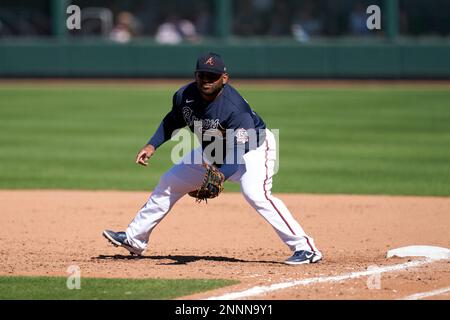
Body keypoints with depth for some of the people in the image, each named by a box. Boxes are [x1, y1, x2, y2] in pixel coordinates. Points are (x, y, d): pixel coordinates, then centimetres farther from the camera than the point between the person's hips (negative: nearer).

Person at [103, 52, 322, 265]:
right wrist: (152, 145, -4)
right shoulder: (185, 96, -17)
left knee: (255, 194, -32)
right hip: (213, 151, 8)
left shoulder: (234, 108, -36)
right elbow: (173, 121, 6)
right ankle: (134, 239, 23)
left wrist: (220, 176, -53)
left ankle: (305, 248, -31)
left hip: (253, 146, -7)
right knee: (169, 183, 9)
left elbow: (240, 150, -39)